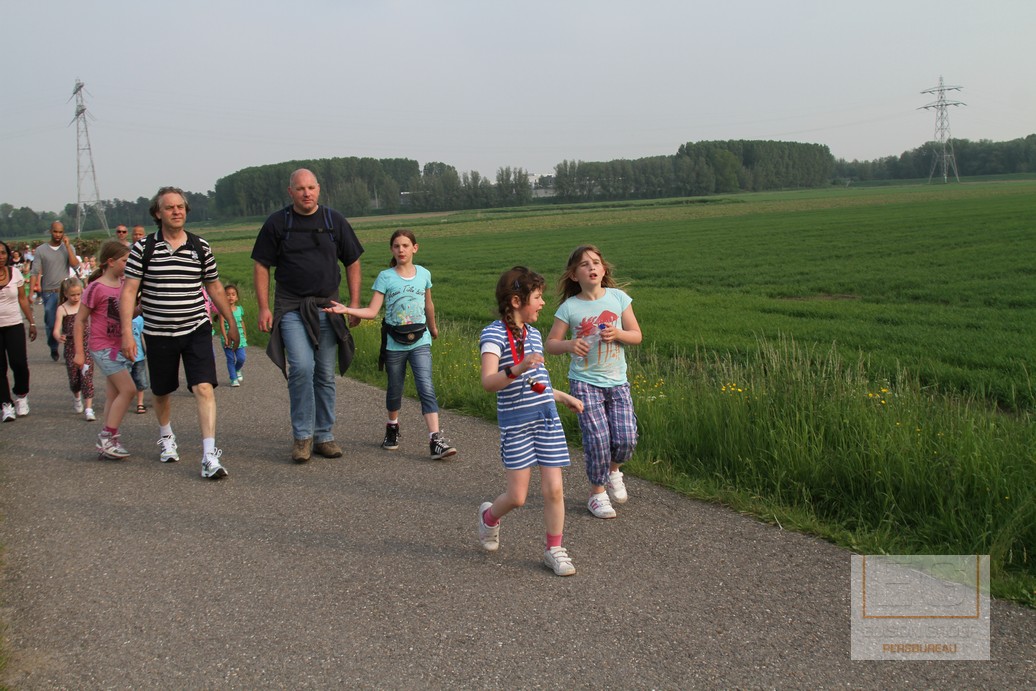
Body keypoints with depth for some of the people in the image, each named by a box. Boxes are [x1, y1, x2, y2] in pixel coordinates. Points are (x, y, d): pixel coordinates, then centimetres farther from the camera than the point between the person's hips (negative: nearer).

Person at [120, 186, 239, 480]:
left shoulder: (200, 247, 2)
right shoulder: (143, 249, -4)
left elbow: (215, 287, 12)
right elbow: (129, 291, -5)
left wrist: (231, 323, 14)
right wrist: (127, 332, -12)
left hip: (197, 330, 0)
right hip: (158, 334, 0)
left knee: (204, 388, -15)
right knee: (161, 391, 16)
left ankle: (210, 456, -16)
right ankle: (166, 436, 45)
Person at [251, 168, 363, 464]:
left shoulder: (334, 220, 7)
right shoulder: (277, 223, 2)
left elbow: (352, 263, 11)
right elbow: (261, 266, 4)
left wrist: (354, 303, 4)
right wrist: (264, 307, -5)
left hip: (328, 307, 3)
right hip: (291, 308, -2)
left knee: (325, 375, 7)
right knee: (302, 367, -19)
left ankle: (324, 436, 18)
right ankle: (303, 436, -6)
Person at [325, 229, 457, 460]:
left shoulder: (424, 274, 3)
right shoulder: (385, 277, -4)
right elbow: (372, 311, -9)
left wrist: (433, 328, 31)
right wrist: (346, 310, -22)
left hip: (420, 340, 0)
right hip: (394, 343, 0)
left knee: (426, 388, -12)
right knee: (395, 390, 13)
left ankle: (436, 440, -17)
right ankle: (392, 428, 39)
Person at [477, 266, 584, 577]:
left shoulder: (533, 334, 12)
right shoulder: (494, 334, -12)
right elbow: (489, 382, -25)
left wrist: (563, 396, 28)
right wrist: (518, 368, -40)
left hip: (546, 417, 6)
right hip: (515, 423, -6)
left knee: (553, 489, 2)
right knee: (517, 497, -1)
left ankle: (554, 550, 18)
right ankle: (489, 515, 32)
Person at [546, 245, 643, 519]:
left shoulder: (618, 297, 1)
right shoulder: (569, 307, -4)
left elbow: (636, 335, 6)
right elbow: (551, 344, 0)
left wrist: (617, 334, -14)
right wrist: (569, 344, -21)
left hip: (617, 382, 2)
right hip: (585, 382, -2)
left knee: (626, 438, -5)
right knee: (597, 438, -8)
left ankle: (613, 470, 29)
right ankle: (597, 492, 14)